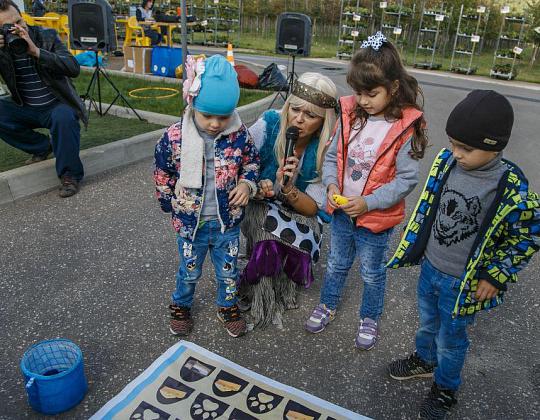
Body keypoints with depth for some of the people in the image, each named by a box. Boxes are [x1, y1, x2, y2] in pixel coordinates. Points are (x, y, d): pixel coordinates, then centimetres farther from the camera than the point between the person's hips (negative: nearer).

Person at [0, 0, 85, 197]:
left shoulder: (47, 36, -10)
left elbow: (74, 68, -23)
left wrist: (36, 51, -34)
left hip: (57, 106, -4)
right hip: (25, 109, 4)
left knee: (63, 117, -37)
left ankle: (70, 174, -19)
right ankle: (41, 146, 3)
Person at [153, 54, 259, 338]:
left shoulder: (239, 135, -13)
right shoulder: (174, 137, -17)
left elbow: (251, 161, 4)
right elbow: (162, 176, -2)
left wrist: (247, 183, -15)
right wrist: (174, 207, 4)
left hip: (227, 221, 1)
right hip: (191, 222, -1)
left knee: (228, 271, 19)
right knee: (189, 271, 20)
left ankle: (227, 307, 46)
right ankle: (181, 306, 48)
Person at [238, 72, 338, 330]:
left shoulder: (326, 150, -15)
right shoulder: (268, 125, -16)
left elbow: (312, 208, -13)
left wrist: (288, 188, -32)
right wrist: (253, 185, -30)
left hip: (299, 214, 1)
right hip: (260, 205, -1)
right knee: (272, 237, -30)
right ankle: (260, 299, -3)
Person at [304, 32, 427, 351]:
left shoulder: (406, 128, -18)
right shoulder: (350, 114, -6)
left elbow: (406, 180, -17)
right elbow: (333, 155, 3)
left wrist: (368, 202, -25)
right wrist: (332, 184, -14)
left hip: (376, 218, -4)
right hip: (341, 211, 4)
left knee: (373, 274, 18)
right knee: (337, 263, 24)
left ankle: (370, 318, 44)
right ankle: (328, 305, 49)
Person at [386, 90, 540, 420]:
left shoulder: (512, 189, -25)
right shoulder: (446, 161, -12)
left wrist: (495, 277, -13)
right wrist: (410, 246, 9)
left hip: (463, 283, -4)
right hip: (430, 267, 5)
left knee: (450, 339, 17)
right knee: (427, 322, 28)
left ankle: (445, 388, 44)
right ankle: (424, 361, 56)